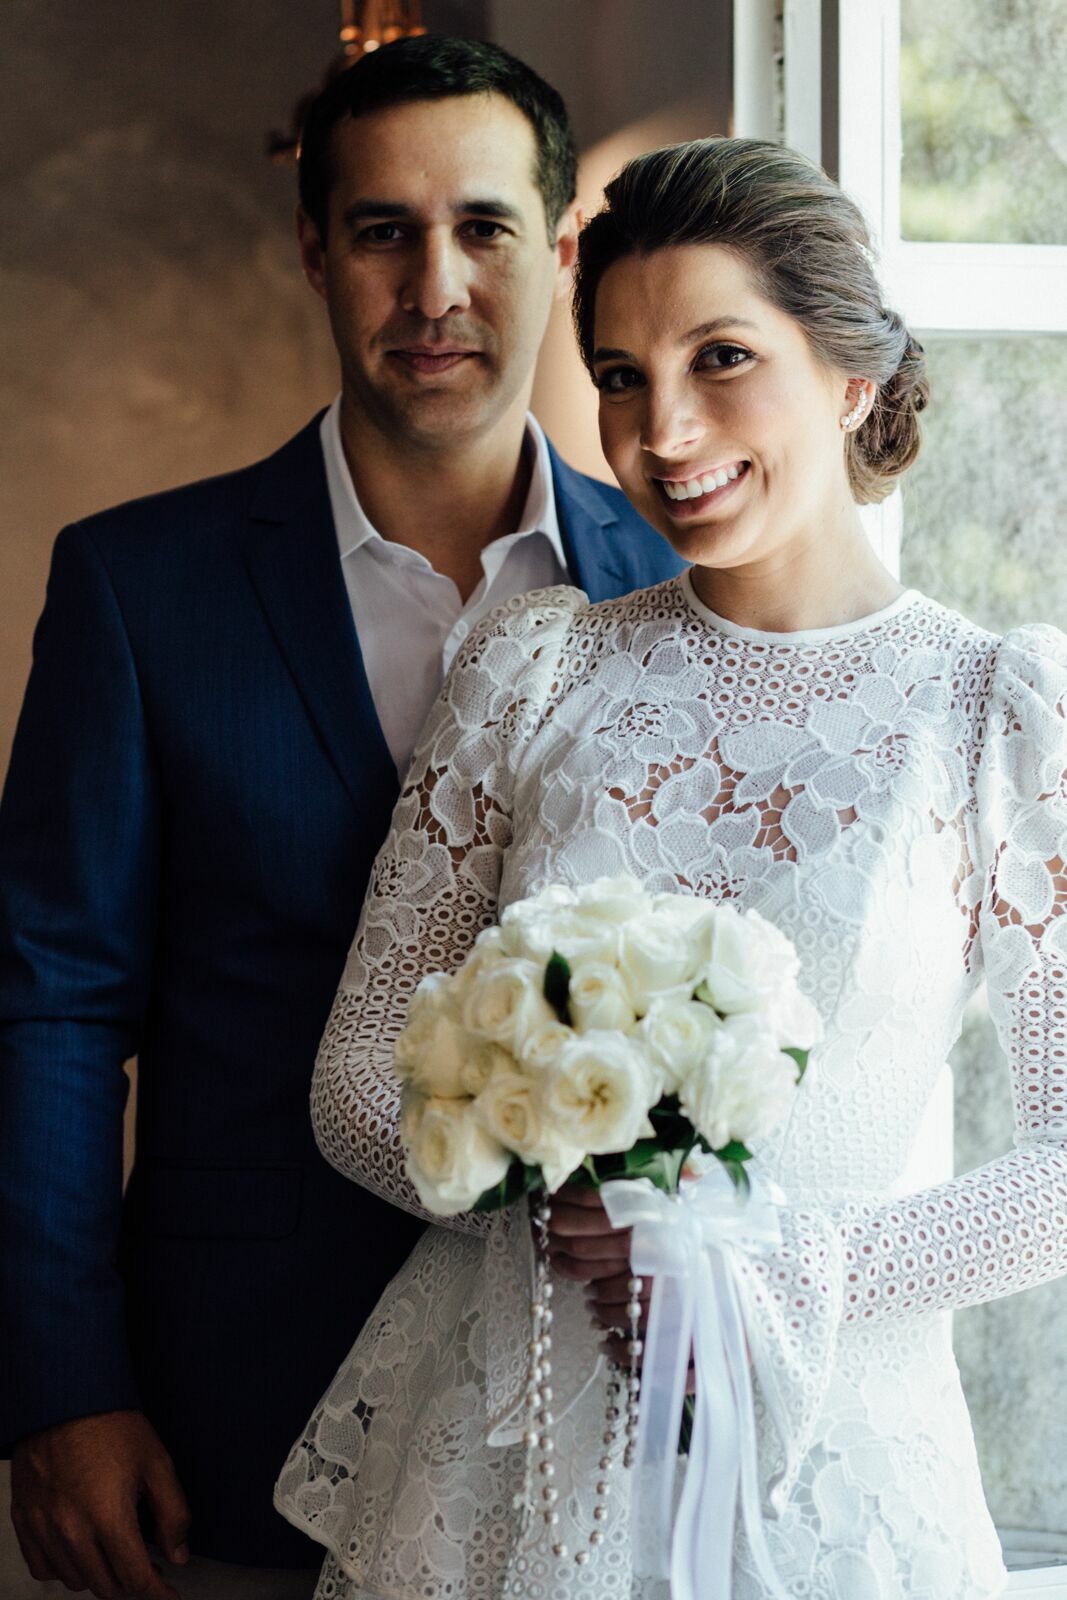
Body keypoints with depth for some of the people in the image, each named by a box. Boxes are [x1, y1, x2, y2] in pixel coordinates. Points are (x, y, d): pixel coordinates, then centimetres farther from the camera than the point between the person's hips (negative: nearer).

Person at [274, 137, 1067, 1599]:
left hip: (816, 1466, -2)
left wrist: (780, 1265, -16)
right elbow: (360, 1080, 1)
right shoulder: (535, 670, 1)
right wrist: (563, 1195, -16)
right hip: (491, 1452, 2)